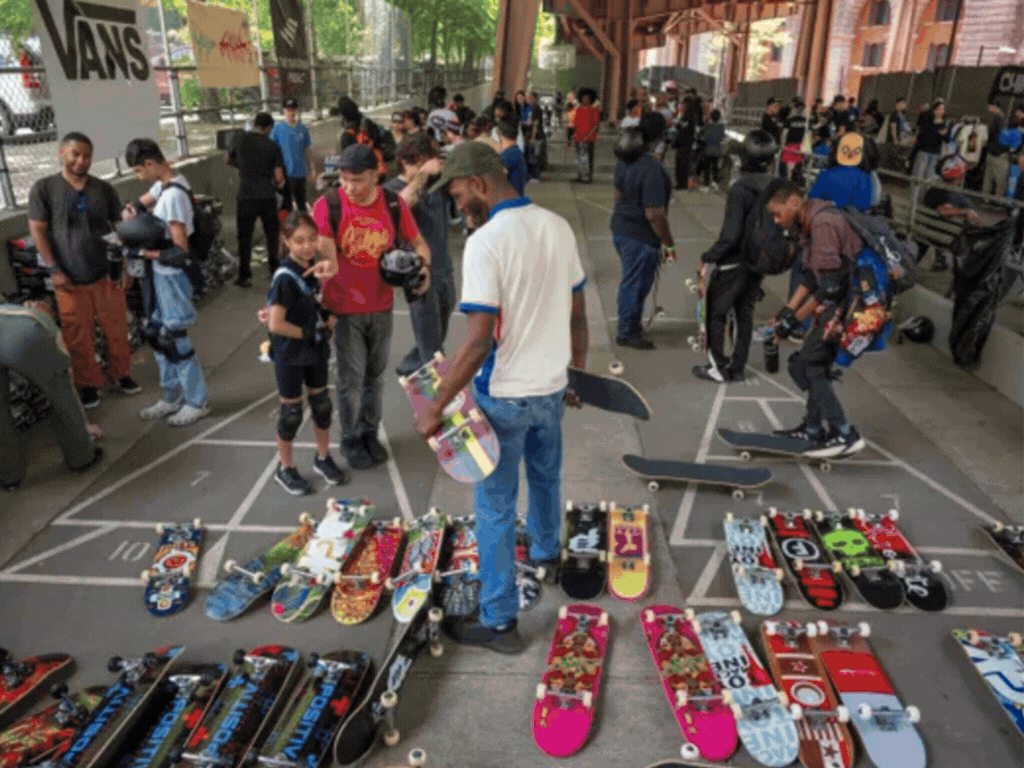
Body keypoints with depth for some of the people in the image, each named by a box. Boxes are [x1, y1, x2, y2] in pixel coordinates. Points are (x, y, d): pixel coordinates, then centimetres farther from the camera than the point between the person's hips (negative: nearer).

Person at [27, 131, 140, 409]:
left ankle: (120, 373, 30)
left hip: (107, 274, 2)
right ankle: (88, 383, 22)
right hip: (70, 279, -2)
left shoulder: (103, 188, 5)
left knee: (117, 329, 10)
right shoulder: (43, 188, -2)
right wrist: (54, 269, -11)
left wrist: (125, 266, -1)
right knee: (79, 336, 7)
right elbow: (37, 230, -4)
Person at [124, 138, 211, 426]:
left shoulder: (173, 196, -23)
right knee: (160, 335, 17)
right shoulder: (163, 185, 5)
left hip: (172, 276, -9)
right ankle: (173, 396, 31)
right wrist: (131, 209, 1)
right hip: (161, 274, 9)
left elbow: (180, 249, -24)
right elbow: (143, 201, 22)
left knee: (175, 340, 1)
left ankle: (198, 401, 16)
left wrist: (146, 252, -15)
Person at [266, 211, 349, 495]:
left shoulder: (313, 268, 0)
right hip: (290, 356, -7)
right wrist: (307, 333, -17)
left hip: (316, 349, 7)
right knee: (291, 413, 6)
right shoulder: (285, 278, -23)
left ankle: (323, 458, 37)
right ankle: (285, 469, 25)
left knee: (322, 404, 17)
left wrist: (323, 325, 1)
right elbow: (276, 323, -25)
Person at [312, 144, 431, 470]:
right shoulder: (327, 205, -12)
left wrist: (424, 266, -12)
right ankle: (351, 440, 24)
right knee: (351, 379, 3)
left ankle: (369, 433, 35)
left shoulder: (394, 205, -4)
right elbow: (326, 254, -16)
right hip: (344, 308, -3)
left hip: (381, 306, 3)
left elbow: (417, 242, 7)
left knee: (375, 375, 15)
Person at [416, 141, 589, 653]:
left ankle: (499, 622, 18)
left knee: (496, 506, 6)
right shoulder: (558, 227, 0)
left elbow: (479, 341, -25)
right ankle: (546, 553, 55)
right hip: (552, 385, 7)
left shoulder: (486, 242, -21)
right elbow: (578, 313, 8)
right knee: (545, 475, 29)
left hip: (504, 395, -7)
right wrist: (578, 371, 20)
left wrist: (436, 407, -19)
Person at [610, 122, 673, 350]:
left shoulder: (624, 162, 3)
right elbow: (654, 214, -26)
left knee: (631, 282, 23)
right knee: (636, 285, 5)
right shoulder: (652, 169, -25)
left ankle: (628, 325, 38)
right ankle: (627, 334, 19)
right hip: (640, 237, -9)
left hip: (621, 229, 9)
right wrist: (669, 244, -16)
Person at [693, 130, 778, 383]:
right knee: (745, 313, 16)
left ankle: (718, 368, 14)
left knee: (715, 312, 9)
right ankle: (737, 368, 24)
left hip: (733, 263, -6)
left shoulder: (740, 190, -23)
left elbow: (730, 234, -26)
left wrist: (709, 258, -17)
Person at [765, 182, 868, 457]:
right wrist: (788, 309, 8)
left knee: (809, 363, -9)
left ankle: (844, 435, -5)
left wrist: (795, 320, -16)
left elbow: (830, 286, -23)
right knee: (818, 363, 15)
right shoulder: (811, 223, 11)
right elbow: (813, 277, 15)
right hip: (839, 301, 10)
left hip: (849, 305, -10)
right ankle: (813, 429, 26)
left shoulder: (823, 223, -21)